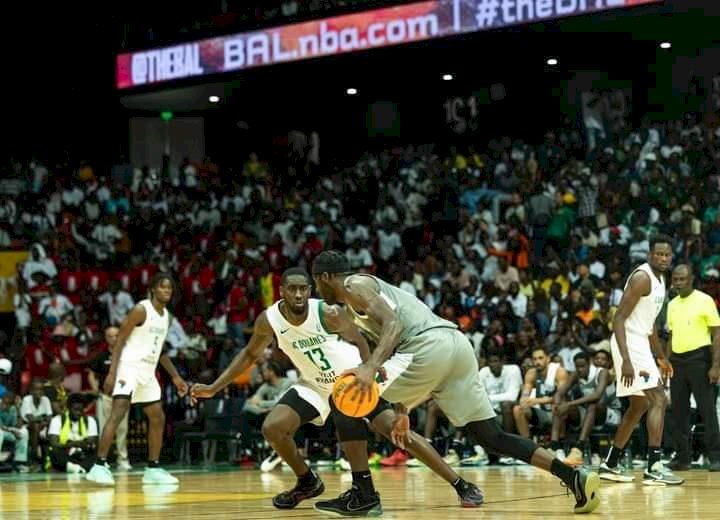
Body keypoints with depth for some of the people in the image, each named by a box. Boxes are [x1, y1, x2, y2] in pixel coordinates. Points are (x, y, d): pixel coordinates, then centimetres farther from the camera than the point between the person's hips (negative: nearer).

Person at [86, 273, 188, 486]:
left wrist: (175, 377, 21)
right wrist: (112, 373, -21)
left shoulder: (166, 316, 14)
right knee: (118, 413, -20)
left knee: (158, 419, 10)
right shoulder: (141, 310, -11)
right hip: (130, 367, -9)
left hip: (148, 372, 9)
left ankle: (153, 469, 19)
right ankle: (100, 466, -24)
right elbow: (120, 341, -13)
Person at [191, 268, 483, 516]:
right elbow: (250, 354, 3)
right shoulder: (268, 320, -16)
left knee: (396, 429, -17)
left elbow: (358, 340, -9)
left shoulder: (328, 313, -26)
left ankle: (462, 486, -14)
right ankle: (307, 483, 13)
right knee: (272, 428, -13)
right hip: (315, 385, 4)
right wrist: (214, 388, -2)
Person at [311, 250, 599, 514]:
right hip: (457, 344, 9)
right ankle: (574, 477, -4)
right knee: (490, 436, 7)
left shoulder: (354, 285, 6)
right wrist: (401, 411, 32)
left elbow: (392, 324, -13)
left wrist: (370, 368, -27)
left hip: (429, 347, -9)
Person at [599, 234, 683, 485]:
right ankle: (654, 468, -19)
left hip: (641, 343, 10)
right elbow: (619, 318, -22)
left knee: (639, 405, 16)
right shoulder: (642, 278, -17)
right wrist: (626, 361, -29)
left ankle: (610, 464, 23)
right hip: (630, 344, -10)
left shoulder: (659, 279, 14)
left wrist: (661, 357, 30)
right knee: (659, 399, -15)